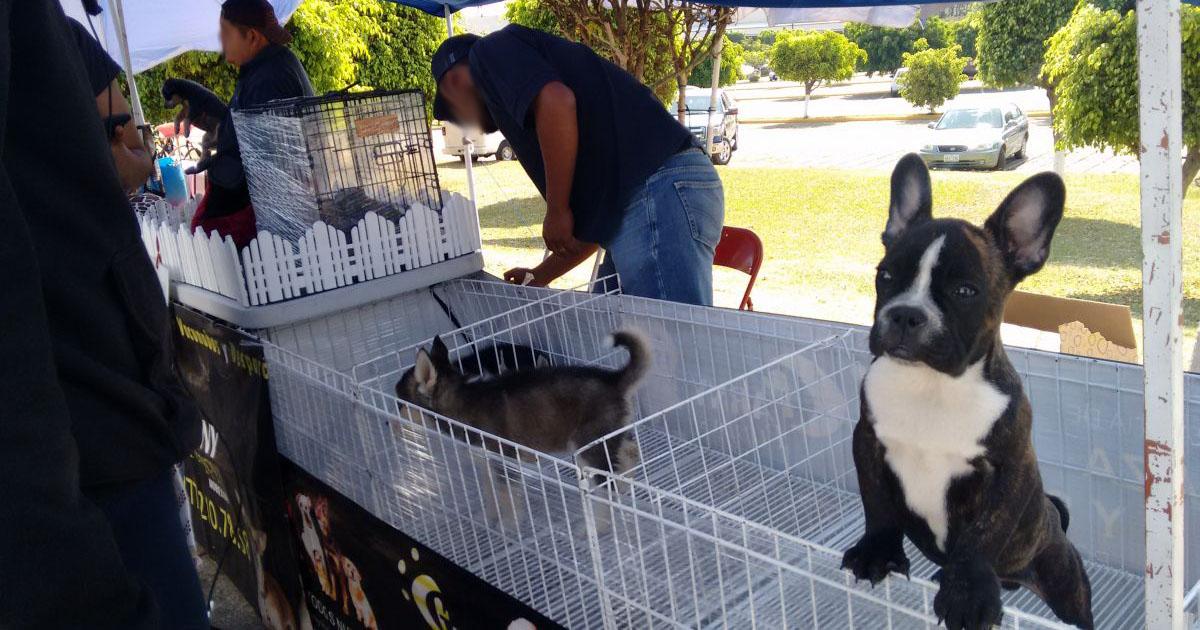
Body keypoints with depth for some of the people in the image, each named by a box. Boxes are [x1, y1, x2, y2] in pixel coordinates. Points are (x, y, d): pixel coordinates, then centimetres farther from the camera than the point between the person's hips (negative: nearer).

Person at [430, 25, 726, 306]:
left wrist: (556, 212, -9)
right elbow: (597, 211, 31)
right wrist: (539, 277, 38)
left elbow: (557, 101, -17)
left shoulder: (490, 51, 8)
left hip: (657, 194, -10)